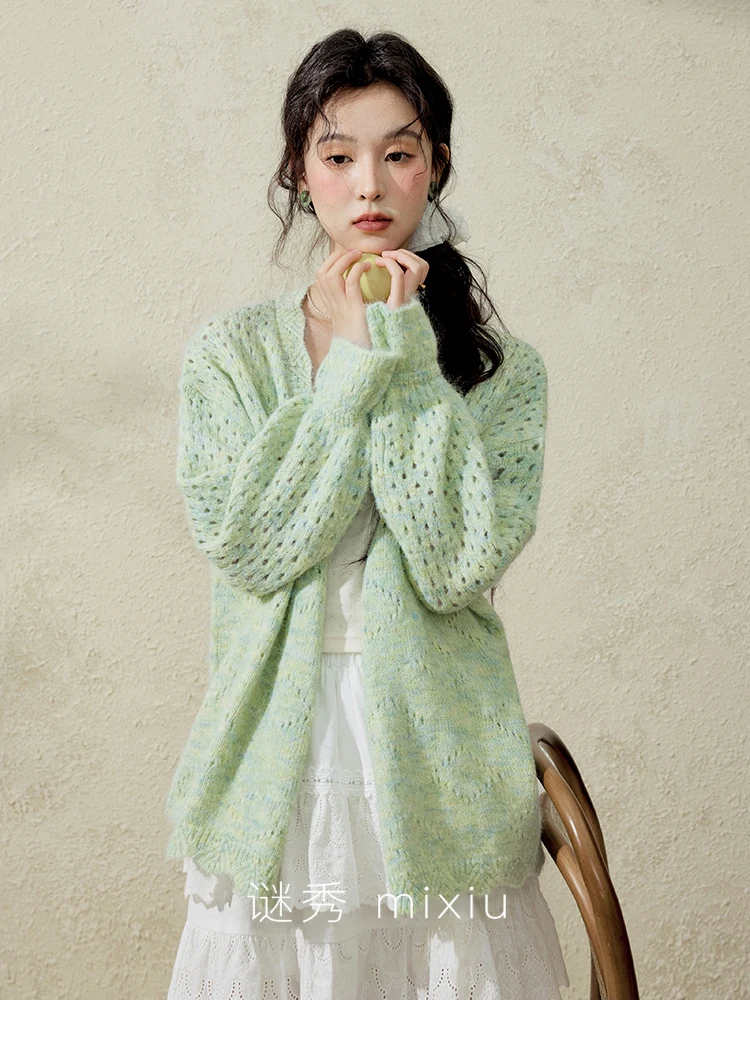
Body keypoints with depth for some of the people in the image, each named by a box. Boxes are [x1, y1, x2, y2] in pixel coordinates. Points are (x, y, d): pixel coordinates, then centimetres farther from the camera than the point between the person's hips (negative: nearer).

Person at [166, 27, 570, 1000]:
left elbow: (461, 563, -13)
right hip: (275, 765, 1)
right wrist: (355, 363, -12)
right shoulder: (229, 353, 2)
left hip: (435, 765, 0)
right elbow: (246, 545, -11)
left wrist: (405, 358, -13)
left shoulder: (504, 371, 1)